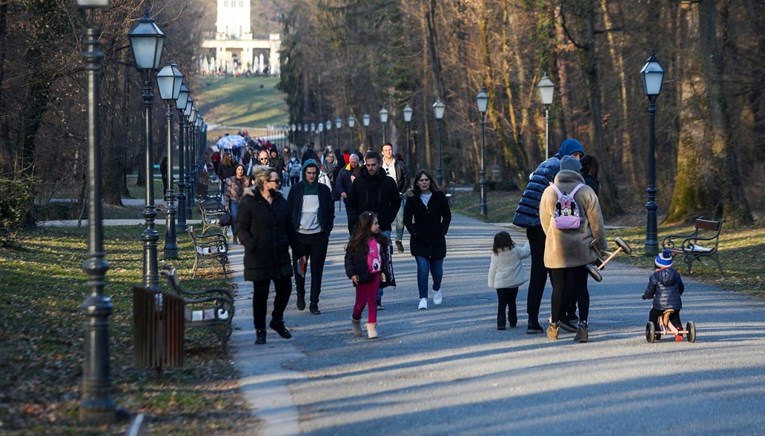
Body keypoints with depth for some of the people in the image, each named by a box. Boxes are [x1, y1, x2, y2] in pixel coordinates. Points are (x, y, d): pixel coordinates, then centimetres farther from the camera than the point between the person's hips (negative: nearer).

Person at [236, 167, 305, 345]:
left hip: (281, 256, 5)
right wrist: (252, 245, -25)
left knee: (285, 289, 4)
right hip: (259, 257, -5)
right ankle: (260, 330, 16)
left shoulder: (281, 202, 9)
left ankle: (277, 320, 29)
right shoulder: (248, 203, -8)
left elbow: (290, 228, 15)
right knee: (260, 294, 4)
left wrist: (299, 252, 15)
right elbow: (241, 229, -8)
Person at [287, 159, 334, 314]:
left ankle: (314, 303, 5)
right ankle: (300, 295, 28)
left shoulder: (324, 190, 5)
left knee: (317, 271, 0)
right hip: (300, 236, 0)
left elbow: (330, 212, 10)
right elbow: (288, 211, 5)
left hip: (318, 236, 0)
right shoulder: (296, 189, 2)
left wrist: (327, 230, 2)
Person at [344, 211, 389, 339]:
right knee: (361, 301, 7)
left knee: (373, 301, 4)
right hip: (362, 276, -4)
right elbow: (349, 258, -10)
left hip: (375, 275, 4)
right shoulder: (357, 242, -14)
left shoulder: (379, 240, 1)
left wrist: (383, 271, 15)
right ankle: (355, 320, 34)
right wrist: (352, 274, -18)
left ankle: (371, 326, 9)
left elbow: (383, 256, 13)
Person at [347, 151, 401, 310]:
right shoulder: (358, 182, 3)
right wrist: (357, 221, -3)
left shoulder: (388, 182, 3)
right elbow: (351, 204, 11)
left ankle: (377, 298, 3)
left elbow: (396, 203, 11)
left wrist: (387, 220, -2)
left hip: (382, 230, 0)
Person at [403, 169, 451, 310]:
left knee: (437, 270, 8)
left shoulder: (439, 197, 0)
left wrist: (443, 230, -3)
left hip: (437, 239, 1)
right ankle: (423, 299, -11)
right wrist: (414, 231, -10)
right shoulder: (412, 199, -1)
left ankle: (437, 289, 39)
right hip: (419, 240, -1)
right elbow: (407, 219, 3)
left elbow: (447, 215, 8)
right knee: (423, 268, -15)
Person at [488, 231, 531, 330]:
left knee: (502, 304, 1)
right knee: (512, 303, 17)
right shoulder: (515, 250, -9)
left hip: (501, 284, -1)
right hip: (513, 283, 1)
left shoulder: (495, 255, -8)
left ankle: (501, 323, -10)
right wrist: (529, 243, 26)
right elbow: (525, 252, 9)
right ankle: (513, 321, 25)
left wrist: (491, 283, 7)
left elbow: (492, 269, -2)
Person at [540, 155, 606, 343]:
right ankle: (582, 326, -4)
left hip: (556, 249, 1)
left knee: (558, 287, 12)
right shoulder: (586, 192, -5)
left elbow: (545, 222, 7)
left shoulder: (549, 192, 0)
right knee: (581, 288, 3)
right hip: (581, 249, -1)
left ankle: (553, 325, 23)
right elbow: (596, 223, -2)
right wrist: (601, 247, 7)